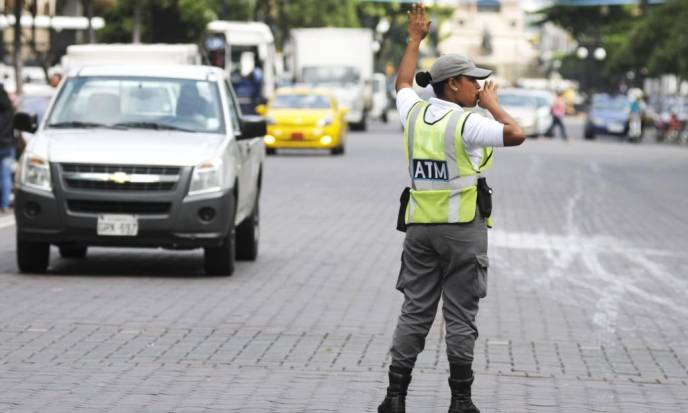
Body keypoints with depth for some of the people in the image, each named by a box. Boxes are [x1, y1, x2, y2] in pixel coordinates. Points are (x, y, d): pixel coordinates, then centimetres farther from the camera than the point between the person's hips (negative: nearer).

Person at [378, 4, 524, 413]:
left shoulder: (415, 114, 6)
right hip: (463, 228, -6)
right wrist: (493, 105, 1)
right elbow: (516, 135, -14)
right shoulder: (466, 123, -14)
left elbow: (403, 83, 26)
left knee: (414, 311, 7)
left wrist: (415, 39, 35)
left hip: (420, 226, 6)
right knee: (461, 316, -1)